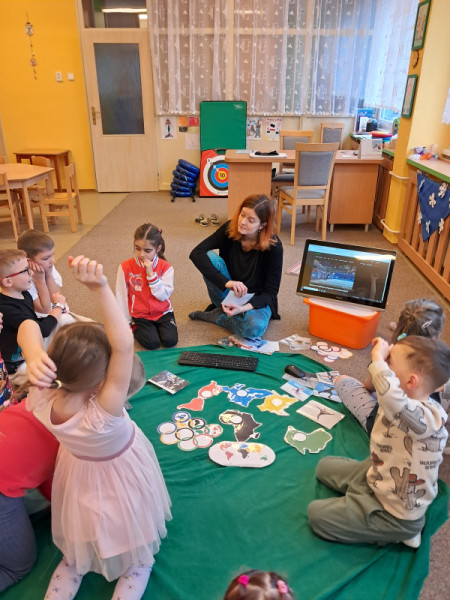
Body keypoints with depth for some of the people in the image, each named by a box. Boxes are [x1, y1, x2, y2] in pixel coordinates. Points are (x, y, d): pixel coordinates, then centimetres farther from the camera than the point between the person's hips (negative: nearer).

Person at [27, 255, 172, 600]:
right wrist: (100, 287, -62)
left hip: (78, 473, 5)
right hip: (120, 477, -4)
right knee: (138, 561, 27)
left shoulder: (41, 402, -30)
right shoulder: (102, 415, -44)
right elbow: (125, 344, -56)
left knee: (77, 556, 34)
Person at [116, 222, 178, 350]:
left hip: (163, 313, 1)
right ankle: (135, 328, 12)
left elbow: (163, 296, -14)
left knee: (170, 341, -16)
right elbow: (121, 297, -5)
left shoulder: (165, 267, -9)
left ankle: (157, 326, 15)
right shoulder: (126, 267, -11)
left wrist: (151, 273, -22)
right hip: (140, 316, -1)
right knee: (152, 343, -18)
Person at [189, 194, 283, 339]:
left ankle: (213, 316, -9)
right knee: (210, 257, -24)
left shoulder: (274, 247, -21)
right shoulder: (230, 229, -15)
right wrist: (226, 282, -38)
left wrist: (243, 308, -36)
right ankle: (222, 307, -5)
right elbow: (196, 253, -26)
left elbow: (270, 292, -17)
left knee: (255, 328, -37)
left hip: (257, 300, -2)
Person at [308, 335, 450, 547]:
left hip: (395, 515, -9)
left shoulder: (427, 418, -38)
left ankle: (397, 533, 3)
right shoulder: (411, 404, -9)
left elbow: (391, 395, -59)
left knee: (317, 514, -7)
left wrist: (378, 358, -45)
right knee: (325, 466, 20)